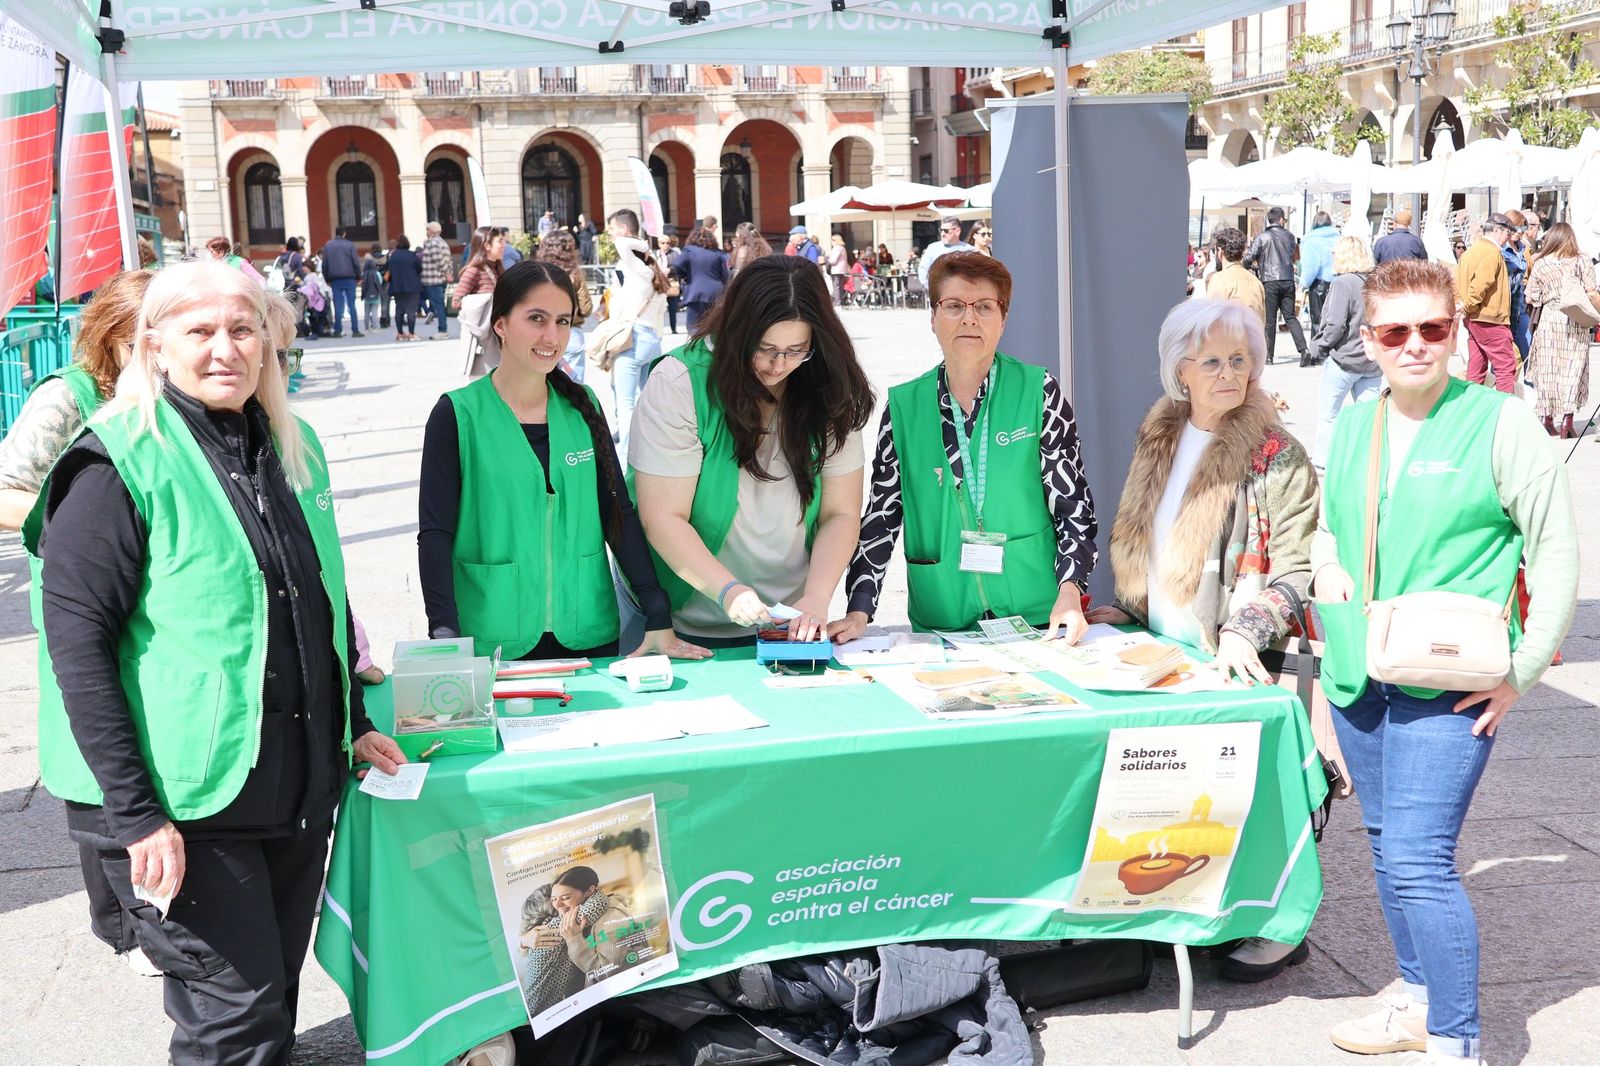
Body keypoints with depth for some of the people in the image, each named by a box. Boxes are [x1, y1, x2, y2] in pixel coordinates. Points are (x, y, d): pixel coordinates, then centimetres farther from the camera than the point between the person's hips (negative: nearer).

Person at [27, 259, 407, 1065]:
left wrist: (353, 724, 19)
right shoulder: (120, 463, -12)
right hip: (183, 807, -7)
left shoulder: (292, 447, 9)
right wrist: (136, 814, -20)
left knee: (273, 1000, 17)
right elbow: (79, 647, -16)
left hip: (299, 789, 7)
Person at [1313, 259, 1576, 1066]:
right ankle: (1420, 1000, 34)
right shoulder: (1349, 426, 10)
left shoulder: (1499, 422, -7)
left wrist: (1523, 670, -10)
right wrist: (1325, 564, 1)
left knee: (1417, 859, -12)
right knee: (1387, 846, 16)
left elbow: (1556, 547, -6)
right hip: (1356, 676, 7)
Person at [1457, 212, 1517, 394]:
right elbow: (1481, 284, -23)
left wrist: (1463, 307, 9)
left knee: (1476, 368, 12)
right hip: (1491, 319, -9)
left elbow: (1456, 285, 16)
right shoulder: (1492, 252, -12)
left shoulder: (1470, 251, 17)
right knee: (1507, 366, -6)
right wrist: (1468, 307, -14)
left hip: (1472, 319, 9)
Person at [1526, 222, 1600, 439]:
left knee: (1547, 369, 8)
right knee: (1572, 368, 3)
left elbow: (1531, 300, 4)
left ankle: (1549, 421, 11)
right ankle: (1567, 421, -2)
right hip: (1576, 321, -1)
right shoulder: (1582, 260, 0)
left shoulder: (1540, 264, 3)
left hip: (1549, 319, 1)